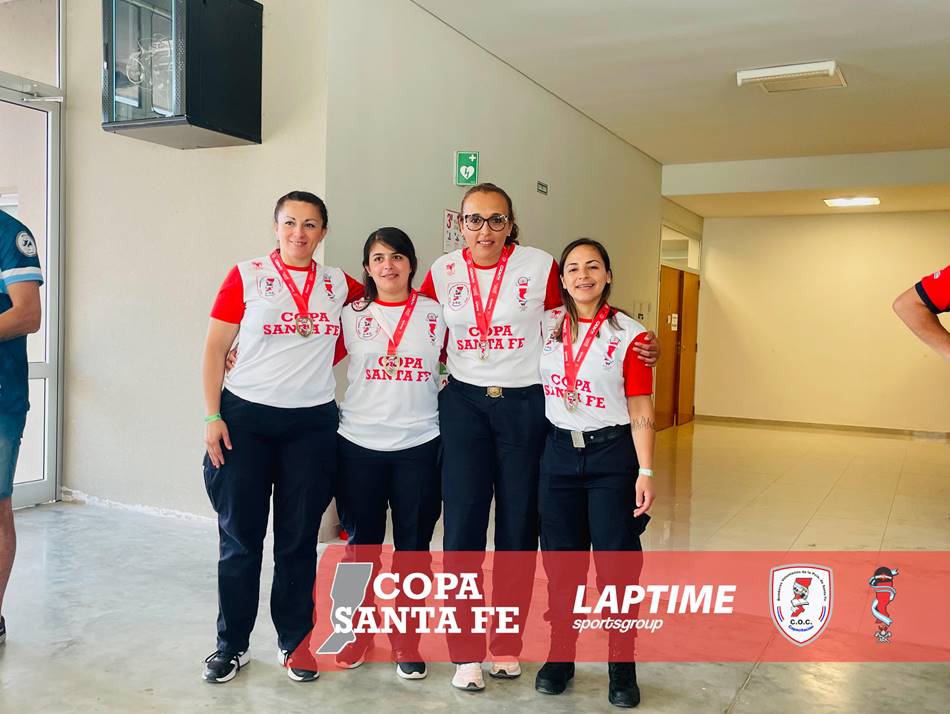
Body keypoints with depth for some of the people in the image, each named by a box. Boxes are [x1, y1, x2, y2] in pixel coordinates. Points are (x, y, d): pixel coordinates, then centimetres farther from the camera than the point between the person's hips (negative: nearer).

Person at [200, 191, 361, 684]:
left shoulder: (338, 284, 7)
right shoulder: (246, 277, 0)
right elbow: (214, 349, -1)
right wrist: (212, 417, -8)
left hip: (313, 424, 2)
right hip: (245, 418, -2)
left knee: (299, 539, 8)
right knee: (240, 538, 5)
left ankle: (295, 642, 23)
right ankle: (231, 644, 21)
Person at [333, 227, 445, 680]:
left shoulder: (437, 314, 3)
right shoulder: (351, 315, 4)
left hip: (419, 447, 0)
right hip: (359, 445, 0)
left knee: (412, 545, 8)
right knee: (362, 543, 10)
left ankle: (405, 637, 24)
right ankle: (358, 630, 29)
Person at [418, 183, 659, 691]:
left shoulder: (541, 266, -7)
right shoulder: (442, 272, 1)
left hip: (525, 404, -1)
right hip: (464, 403, 1)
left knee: (518, 524, 8)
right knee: (462, 524, -1)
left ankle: (507, 644, 25)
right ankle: (465, 651, 13)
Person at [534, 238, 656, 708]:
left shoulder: (630, 335, -7)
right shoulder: (546, 326, 2)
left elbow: (641, 414, -7)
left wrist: (645, 472, -12)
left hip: (613, 456, -3)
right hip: (559, 452, 3)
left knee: (616, 563, 2)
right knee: (561, 561, 11)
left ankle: (622, 667, 19)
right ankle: (560, 656, 27)